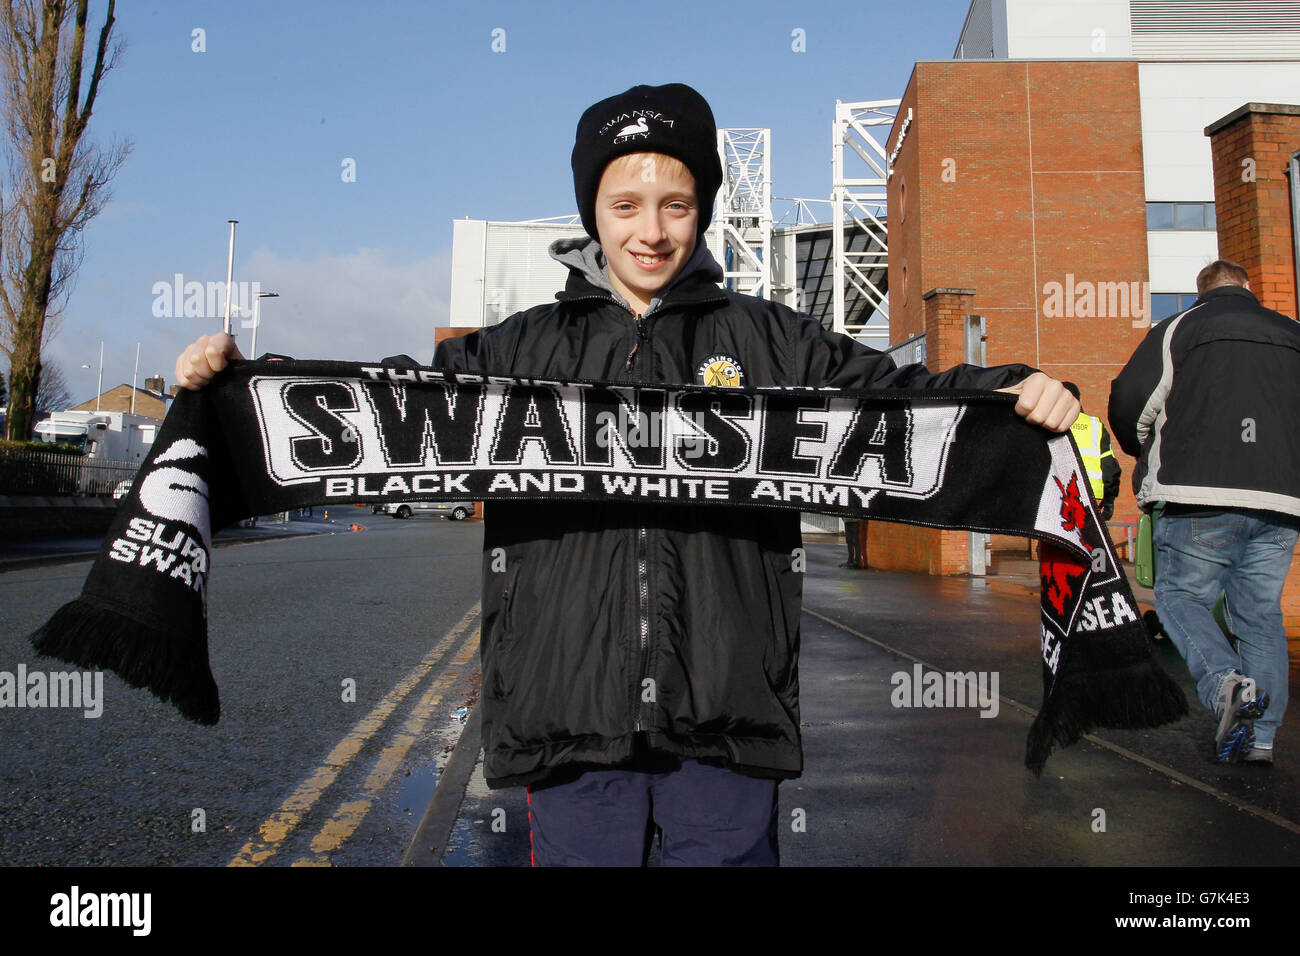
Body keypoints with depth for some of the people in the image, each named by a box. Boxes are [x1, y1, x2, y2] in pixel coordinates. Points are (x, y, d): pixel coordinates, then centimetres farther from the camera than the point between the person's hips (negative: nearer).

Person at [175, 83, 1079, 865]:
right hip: (569, 712, 1)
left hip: (724, 715, 0)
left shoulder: (764, 339, 7)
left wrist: (1013, 389, -10)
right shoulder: (527, 348, 9)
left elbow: (895, 392, 7)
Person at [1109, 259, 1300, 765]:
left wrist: (1150, 453, 14)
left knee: (1180, 595, 6)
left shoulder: (1180, 328, 4)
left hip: (1203, 497, -4)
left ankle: (1226, 684, -19)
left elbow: (1128, 401, -5)